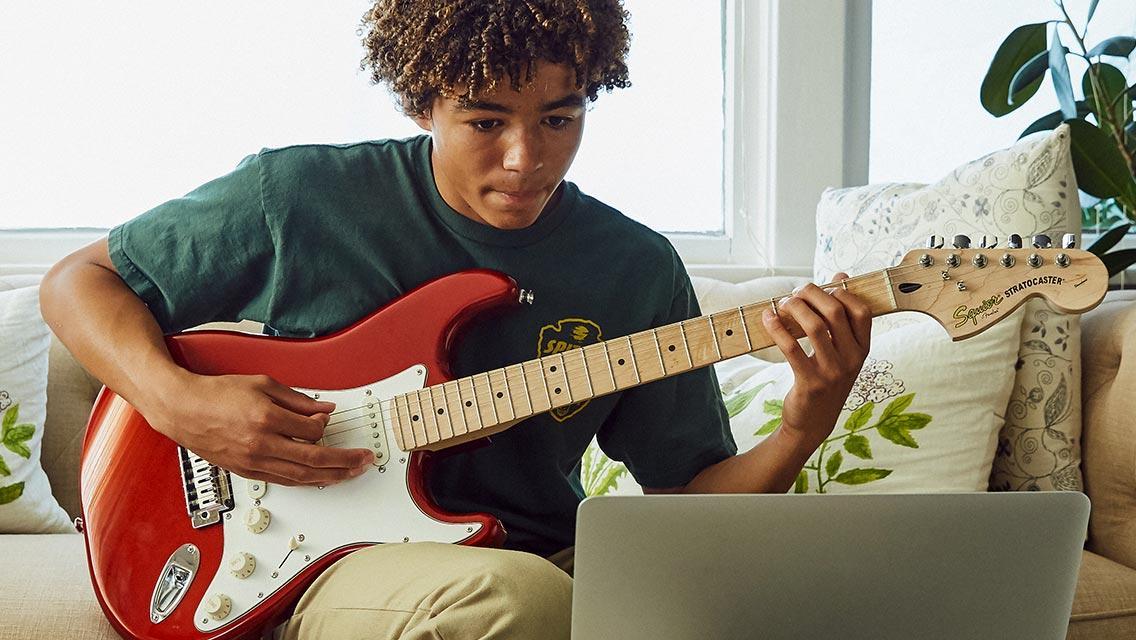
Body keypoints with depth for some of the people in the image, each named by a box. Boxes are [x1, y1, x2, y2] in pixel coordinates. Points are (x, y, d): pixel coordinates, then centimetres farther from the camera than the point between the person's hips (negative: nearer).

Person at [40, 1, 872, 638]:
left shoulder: (639, 272, 2)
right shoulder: (300, 199, -5)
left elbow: (690, 494, 6)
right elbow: (79, 281, 7)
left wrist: (802, 429, -15)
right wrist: (177, 403, -12)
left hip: (543, 567, 4)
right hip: (328, 566, -3)